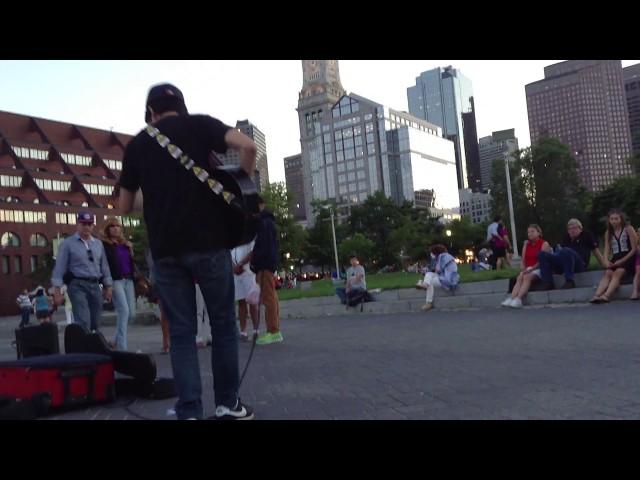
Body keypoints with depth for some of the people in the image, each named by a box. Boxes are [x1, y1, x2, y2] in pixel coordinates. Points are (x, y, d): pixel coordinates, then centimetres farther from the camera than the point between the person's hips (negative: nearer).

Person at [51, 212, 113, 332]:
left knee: (95, 323, 7)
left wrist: (108, 286, 14)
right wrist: (57, 291, -8)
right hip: (77, 285, -5)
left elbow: (104, 266, 18)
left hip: (95, 286, 5)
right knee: (83, 322, -18)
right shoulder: (68, 243, 1)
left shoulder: (98, 244, 16)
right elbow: (60, 267, -2)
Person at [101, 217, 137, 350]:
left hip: (128, 280, 7)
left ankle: (116, 342, 23)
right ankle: (122, 347, -9)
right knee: (124, 311, -14)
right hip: (116, 281, -7)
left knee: (131, 314, 4)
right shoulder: (104, 245, -1)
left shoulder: (126, 244, 20)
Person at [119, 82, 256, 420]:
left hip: (164, 250, 2)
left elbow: (125, 207, 17)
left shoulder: (137, 144, 13)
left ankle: (189, 413, 5)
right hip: (209, 243, -2)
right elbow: (247, 145, -12)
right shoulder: (200, 125, 5)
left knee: (181, 333, 8)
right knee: (223, 325, 11)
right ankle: (227, 404, 18)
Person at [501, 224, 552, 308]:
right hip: (528, 270, 5)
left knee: (527, 277, -33)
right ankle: (511, 298, -44)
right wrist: (523, 270, -7)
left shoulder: (544, 244, 0)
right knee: (520, 278, -26)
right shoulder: (526, 244, 18)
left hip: (539, 269, -5)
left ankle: (518, 300, -47)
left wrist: (531, 269, -22)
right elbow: (523, 261, 13)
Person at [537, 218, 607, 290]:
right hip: (562, 265, 5)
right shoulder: (566, 238, 26)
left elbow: (596, 251, 11)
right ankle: (547, 283, -24)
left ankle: (569, 282, -35)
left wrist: (605, 265, 4)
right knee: (542, 254, -13)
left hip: (579, 265, -5)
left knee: (566, 251, -37)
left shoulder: (586, 235, 14)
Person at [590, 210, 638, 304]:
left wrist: (622, 260, -14)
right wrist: (606, 261, -15)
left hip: (628, 258, -4)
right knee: (608, 273, -25)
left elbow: (634, 249, -4)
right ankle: (597, 295, -45)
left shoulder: (628, 229, 1)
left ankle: (606, 296, -50)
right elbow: (607, 249, 6)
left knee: (617, 273, -30)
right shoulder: (608, 233, 15)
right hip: (615, 259, 4)